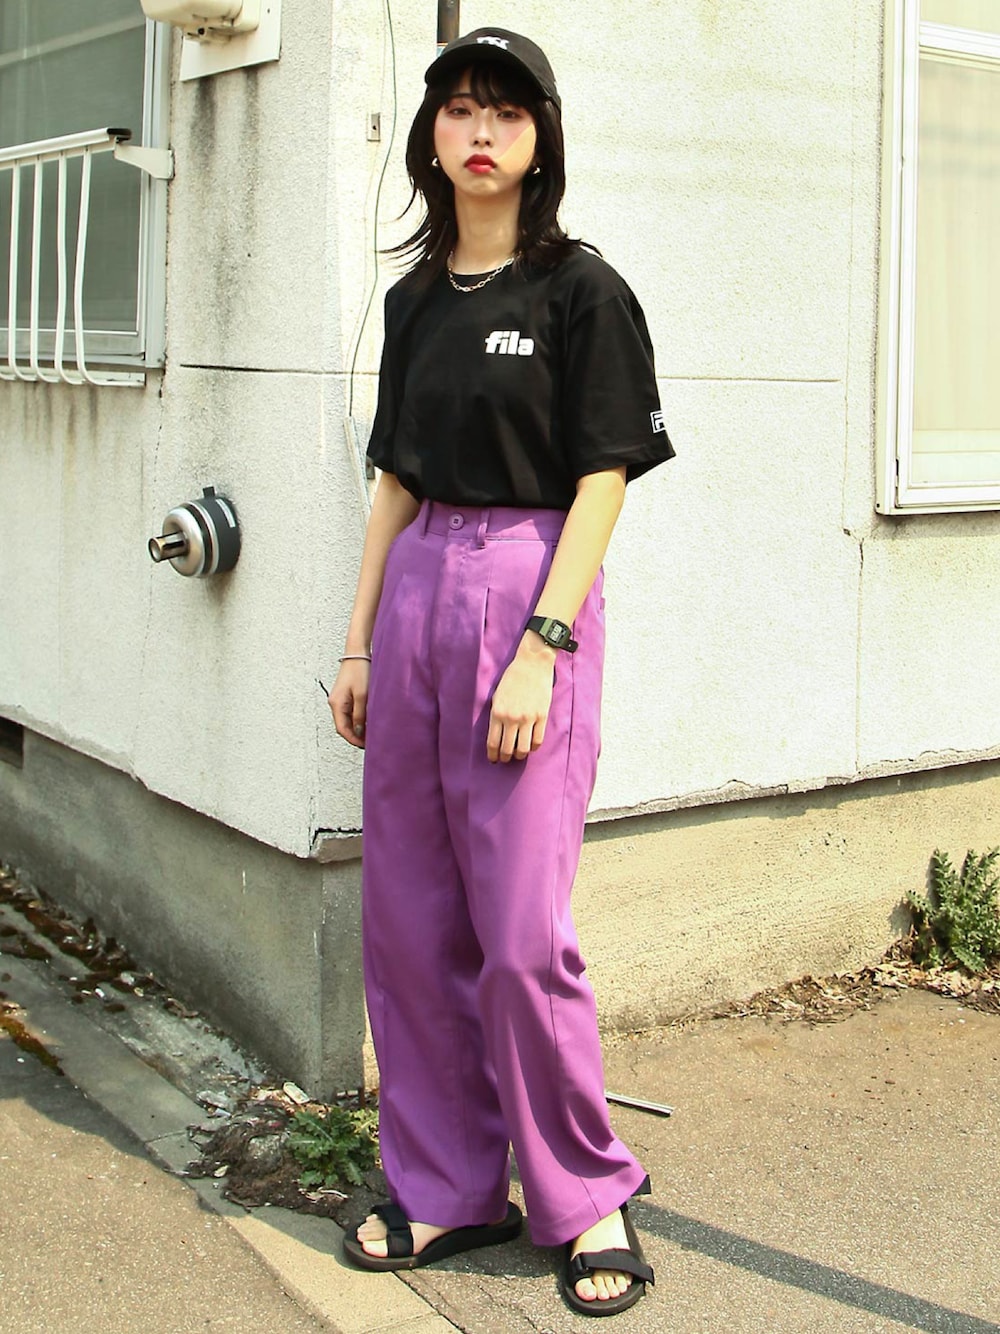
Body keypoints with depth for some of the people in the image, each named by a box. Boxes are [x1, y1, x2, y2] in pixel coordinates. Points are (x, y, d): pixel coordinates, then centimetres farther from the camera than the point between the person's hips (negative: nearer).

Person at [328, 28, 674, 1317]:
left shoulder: (580, 289, -4)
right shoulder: (415, 299, 14)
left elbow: (601, 480, -8)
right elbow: (397, 481, 16)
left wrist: (540, 648, -16)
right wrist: (359, 643, 11)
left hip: (529, 592, -6)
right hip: (413, 593, 7)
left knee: (522, 932, -6)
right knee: (407, 919, 9)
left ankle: (586, 1197, 14)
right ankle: (446, 1189, 24)